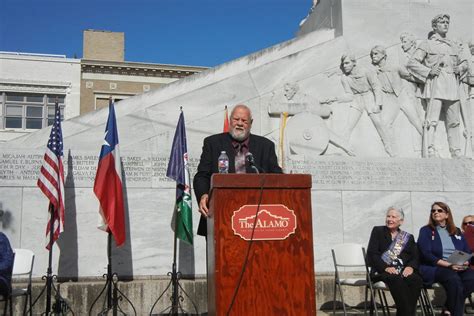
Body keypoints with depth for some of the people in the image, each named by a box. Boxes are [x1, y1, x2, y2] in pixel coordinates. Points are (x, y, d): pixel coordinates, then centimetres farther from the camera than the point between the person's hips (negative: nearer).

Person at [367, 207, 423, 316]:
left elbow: (415, 257, 11)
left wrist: (410, 267, -13)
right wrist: (386, 267, -14)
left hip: (404, 271, 3)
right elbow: (371, 254, 2)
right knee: (397, 280, -36)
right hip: (383, 271, -3)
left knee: (416, 280, -30)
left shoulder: (408, 237, 22)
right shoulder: (378, 231, 14)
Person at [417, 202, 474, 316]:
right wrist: (448, 264, -18)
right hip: (433, 267, -4)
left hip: (458, 268, 5)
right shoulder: (426, 230, 5)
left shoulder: (456, 231, 19)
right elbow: (427, 254, -7)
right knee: (454, 279, -35)